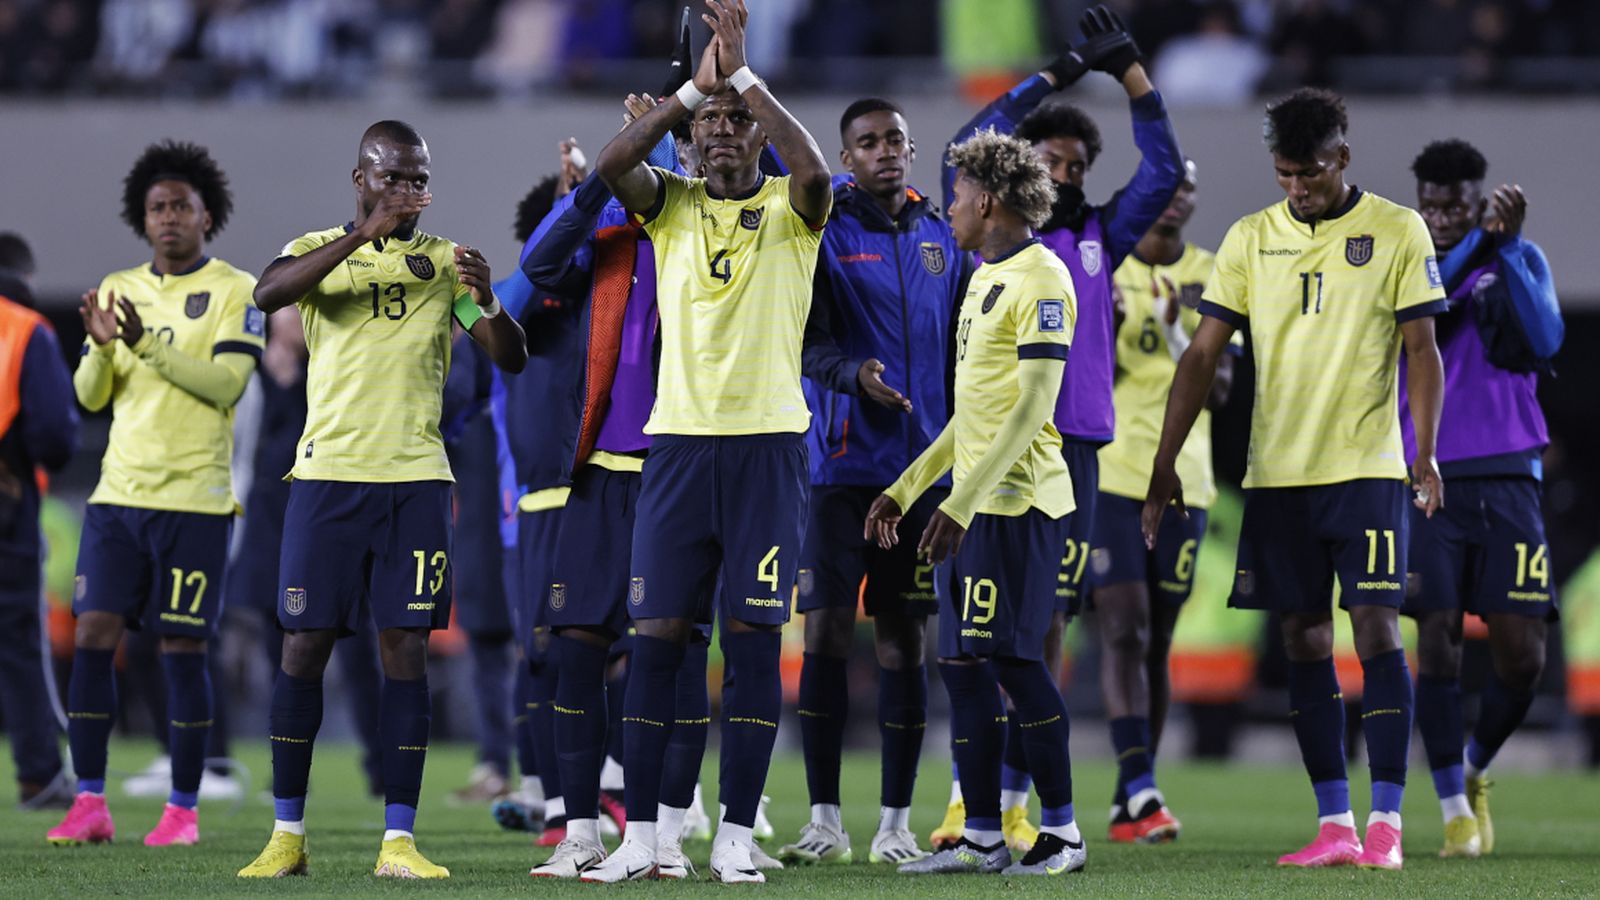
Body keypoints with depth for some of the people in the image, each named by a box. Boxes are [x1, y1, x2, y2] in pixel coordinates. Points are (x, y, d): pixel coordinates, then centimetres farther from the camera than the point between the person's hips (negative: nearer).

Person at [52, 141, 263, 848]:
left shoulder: (235, 291, 0)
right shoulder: (117, 290, 13)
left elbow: (226, 384, -11)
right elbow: (90, 395, 10)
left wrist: (148, 344, -19)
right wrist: (102, 345, -11)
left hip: (194, 497, -4)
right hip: (119, 492, 4)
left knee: (182, 649, -3)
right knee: (93, 635, -4)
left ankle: (183, 809, 4)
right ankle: (90, 803, 0)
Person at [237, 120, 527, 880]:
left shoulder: (444, 262, 9)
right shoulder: (319, 250, 5)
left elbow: (512, 359, 3)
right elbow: (269, 293, -18)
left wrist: (487, 300, -18)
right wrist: (362, 234, -26)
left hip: (416, 478, 1)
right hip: (328, 471, -1)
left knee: (405, 647, -4)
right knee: (305, 644, -1)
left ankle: (399, 839, -2)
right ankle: (286, 835, 8)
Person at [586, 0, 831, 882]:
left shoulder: (789, 208, 4)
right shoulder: (670, 204, 10)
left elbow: (812, 171, -20)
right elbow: (610, 164, -11)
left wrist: (742, 73, -18)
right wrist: (695, 84, -14)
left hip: (770, 443, -2)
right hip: (679, 438, 2)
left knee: (753, 636, -2)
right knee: (657, 633, 0)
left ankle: (736, 834, 3)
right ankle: (640, 835, 4)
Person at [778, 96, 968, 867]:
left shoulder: (941, 239, 11)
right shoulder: (824, 233, -1)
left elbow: (961, 350, 15)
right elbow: (807, 339, -10)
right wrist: (854, 373, -28)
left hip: (922, 464, 3)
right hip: (841, 459, -3)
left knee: (903, 637, 4)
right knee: (826, 631, -5)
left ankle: (896, 823, 9)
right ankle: (824, 819, 3)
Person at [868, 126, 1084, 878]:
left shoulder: (1039, 279, -12)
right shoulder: (985, 279, 18)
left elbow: (1032, 406, -19)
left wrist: (961, 503, -22)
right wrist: (906, 489, 23)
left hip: (1016, 502, -9)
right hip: (977, 504, 9)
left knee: (1013, 658, -7)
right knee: (962, 662, 8)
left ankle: (1062, 831, 1)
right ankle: (981, 838, 11)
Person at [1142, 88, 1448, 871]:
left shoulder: (1396, 231, -1)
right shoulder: (1250, 239, 7)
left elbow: (1421, 348, -1)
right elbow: (1202, 356, 7)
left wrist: (1425, 451, -14)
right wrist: (1166, 462, 1)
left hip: (1366, 468, -3)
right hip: (1276, 473, 3)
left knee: (1375, 630, -9)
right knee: (1304, 642, 4)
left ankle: (1385, 823, -6)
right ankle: (1333, 826, 8)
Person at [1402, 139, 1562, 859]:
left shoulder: (1522, 259, 8)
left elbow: (1545, 341, -9)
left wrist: (1506, 248, -15)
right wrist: (1474, 245, -21)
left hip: (1507, 480, 1)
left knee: (1522, 654, -4)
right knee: (1437, 639, -10)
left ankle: (1476, 769, 23)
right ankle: (1454, 806, 1)